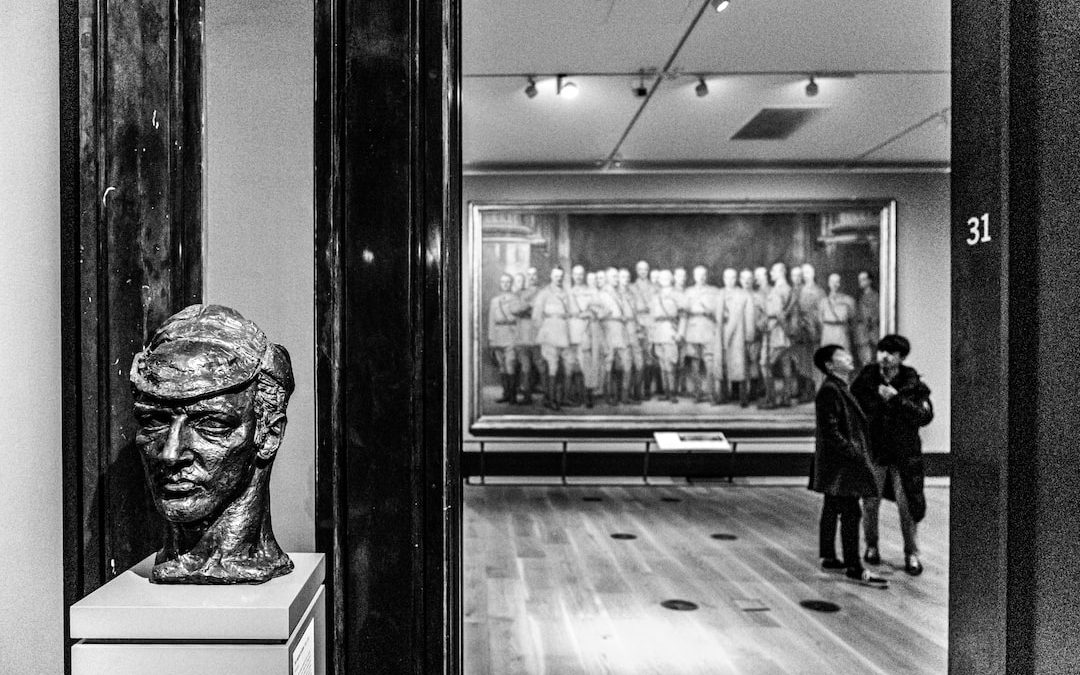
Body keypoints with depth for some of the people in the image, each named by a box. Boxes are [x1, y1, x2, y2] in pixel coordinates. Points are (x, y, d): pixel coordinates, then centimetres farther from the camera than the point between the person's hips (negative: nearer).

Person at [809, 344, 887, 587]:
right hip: (840, 464, -11)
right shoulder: (829, 391, -18)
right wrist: (854, 453, -20)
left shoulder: (838, 389, 14)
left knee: (831, 510, 15)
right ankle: (854, 568, -3)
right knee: (851, 514, -7)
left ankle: (828, 558, 23)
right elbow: (830, 432, -22)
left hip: (835, 464, 11)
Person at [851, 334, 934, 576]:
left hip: (904, 453, -1)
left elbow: (925, 416, -13)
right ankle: (871, 546, 29)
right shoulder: (864, 380, -2)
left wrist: (896, 399, -20)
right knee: (871, 503, 9)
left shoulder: (913, 384, -4)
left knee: (906, 506, 1)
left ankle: (911, 554, 17)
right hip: (872, 451, 1)